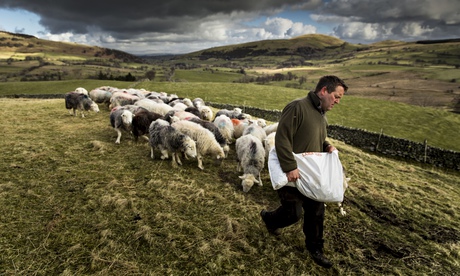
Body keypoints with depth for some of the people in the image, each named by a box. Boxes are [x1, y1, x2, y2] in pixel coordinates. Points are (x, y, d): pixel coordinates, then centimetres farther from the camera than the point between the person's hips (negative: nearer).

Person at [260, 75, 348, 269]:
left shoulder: (322, 115, 11)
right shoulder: (298, 107, -20)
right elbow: (282, 138, -25)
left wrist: (327, 146, 3)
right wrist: (290, 167, -29)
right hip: (292, 173, -9)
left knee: (316, 212, 14)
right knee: (293, 213, -1)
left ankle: (314, 248, 34)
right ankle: (268, 218, 32)